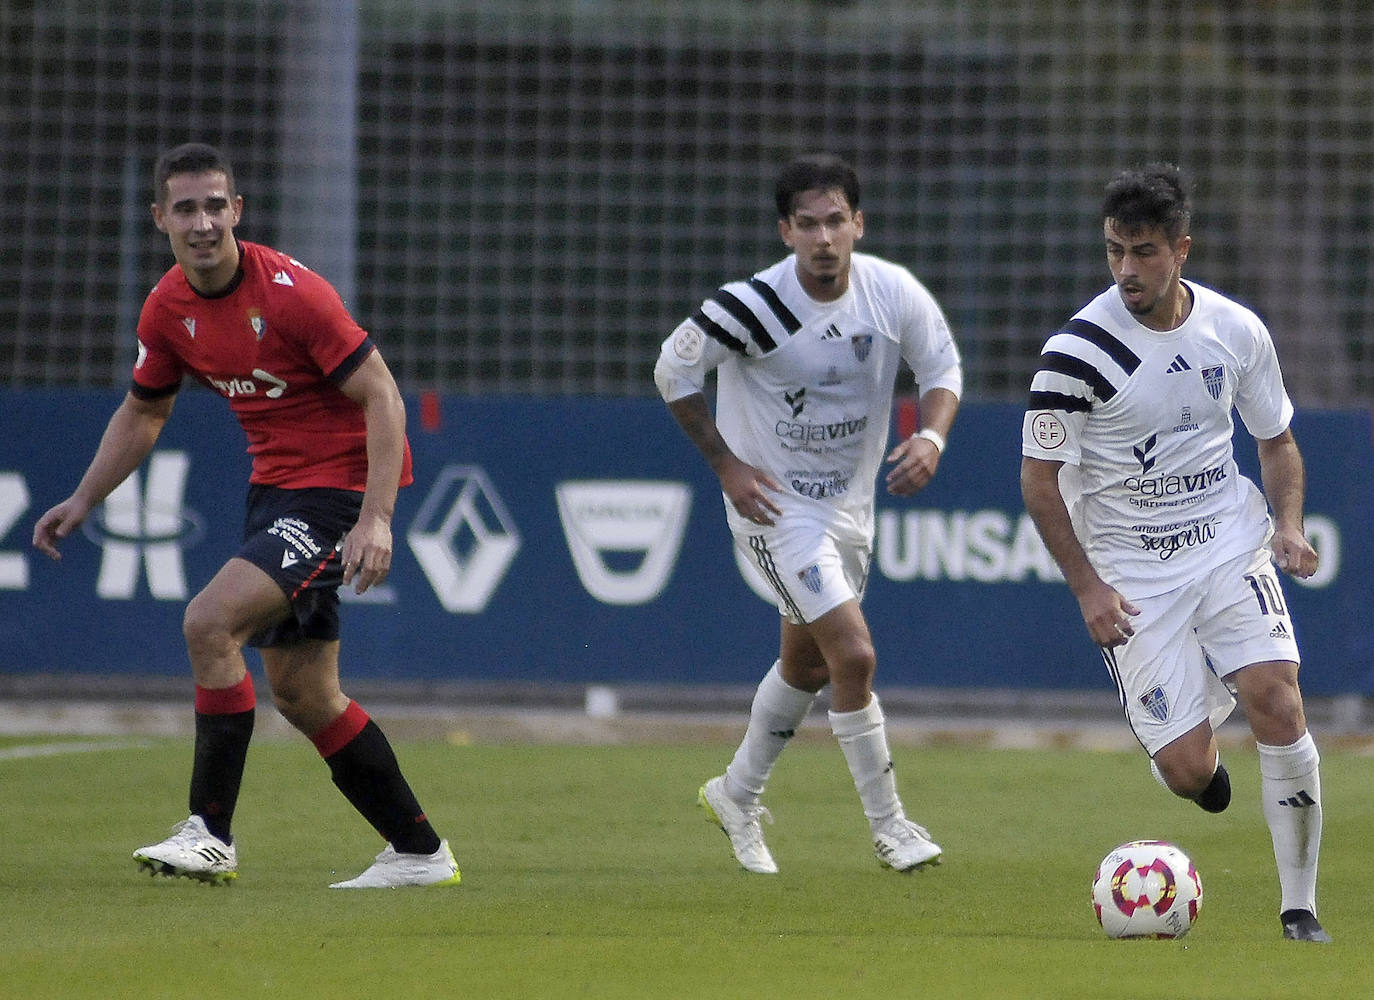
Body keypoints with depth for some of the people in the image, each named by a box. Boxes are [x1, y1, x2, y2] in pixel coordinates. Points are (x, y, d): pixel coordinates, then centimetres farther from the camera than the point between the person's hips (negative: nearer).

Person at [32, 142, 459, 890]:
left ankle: (210, 834, -16)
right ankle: (418, 852, 21)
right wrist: (83, 501, 11)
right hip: (275, 484, 8)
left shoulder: (290, 291, -20)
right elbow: (143, 413, 19)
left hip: (341, 484, -8)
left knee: (209, 622, -22)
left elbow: (382, 396, -19)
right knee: (299, 692, 9)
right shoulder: (168, 308, 1)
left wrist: (376, 519, -27)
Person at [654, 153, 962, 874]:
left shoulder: (893, 292, -11)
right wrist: (726, 465, -12)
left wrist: (931, 438, -15)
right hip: (775, 504, -6)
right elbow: (673, 370, -10)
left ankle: (737, 795, 42)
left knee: (806, 664, 20)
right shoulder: (753, 307, -24)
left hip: (850, 503, 6)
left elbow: (941, 366, 4)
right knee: (854, 655, -16)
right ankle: (888, 826, -4)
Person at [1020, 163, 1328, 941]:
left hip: (1229, 546, 2)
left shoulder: (1236, 331, -2)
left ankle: (1300, 907, -6)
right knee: (1187, 773, -9)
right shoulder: (1079, 350, -14)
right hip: (1129, 571, -2)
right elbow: (1039, 480, -6)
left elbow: (1277, 439, 14)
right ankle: (1200, 746, 33)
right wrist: (1087, 587, -14)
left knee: (1277, 701, -19)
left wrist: (1288, 525, -4)